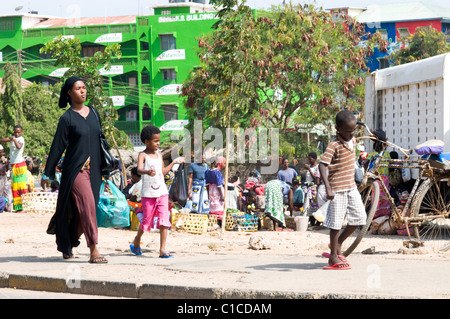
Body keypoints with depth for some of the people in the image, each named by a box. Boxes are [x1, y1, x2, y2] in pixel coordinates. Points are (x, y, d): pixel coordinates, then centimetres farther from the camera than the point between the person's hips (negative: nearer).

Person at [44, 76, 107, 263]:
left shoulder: (93, 113, 11)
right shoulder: (67, 118, -6)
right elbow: (57, 147, -5)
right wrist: (48, 174, -5)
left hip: (93, 169, 6)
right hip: (75, 169, -6)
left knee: (84, 210, 8)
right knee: (87, 204, -16)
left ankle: (66, 246, 25)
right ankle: (93, 251, -16)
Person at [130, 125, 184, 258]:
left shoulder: (159, 154, 13)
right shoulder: (143, 155, -7)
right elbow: (139, 170, -25)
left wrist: (174, 162, 28)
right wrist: (147, 172, -47)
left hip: (162, 192, 5)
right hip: (148, 194, -5)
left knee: (164, 221, -6)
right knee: (147, 221, 5)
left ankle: (162, 250, -6)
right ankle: (136, 242, 31)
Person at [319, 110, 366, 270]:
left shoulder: (352, 141, 7)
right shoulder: (334, 145, -18)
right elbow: (322, 165, -27)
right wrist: (328, 188, -36)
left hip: (351, 186, 8)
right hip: (337, 188, -8)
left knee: (359, 216, 6)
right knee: (336, 221, -2)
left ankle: (338, 243, 23)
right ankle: (333, 256, 7)